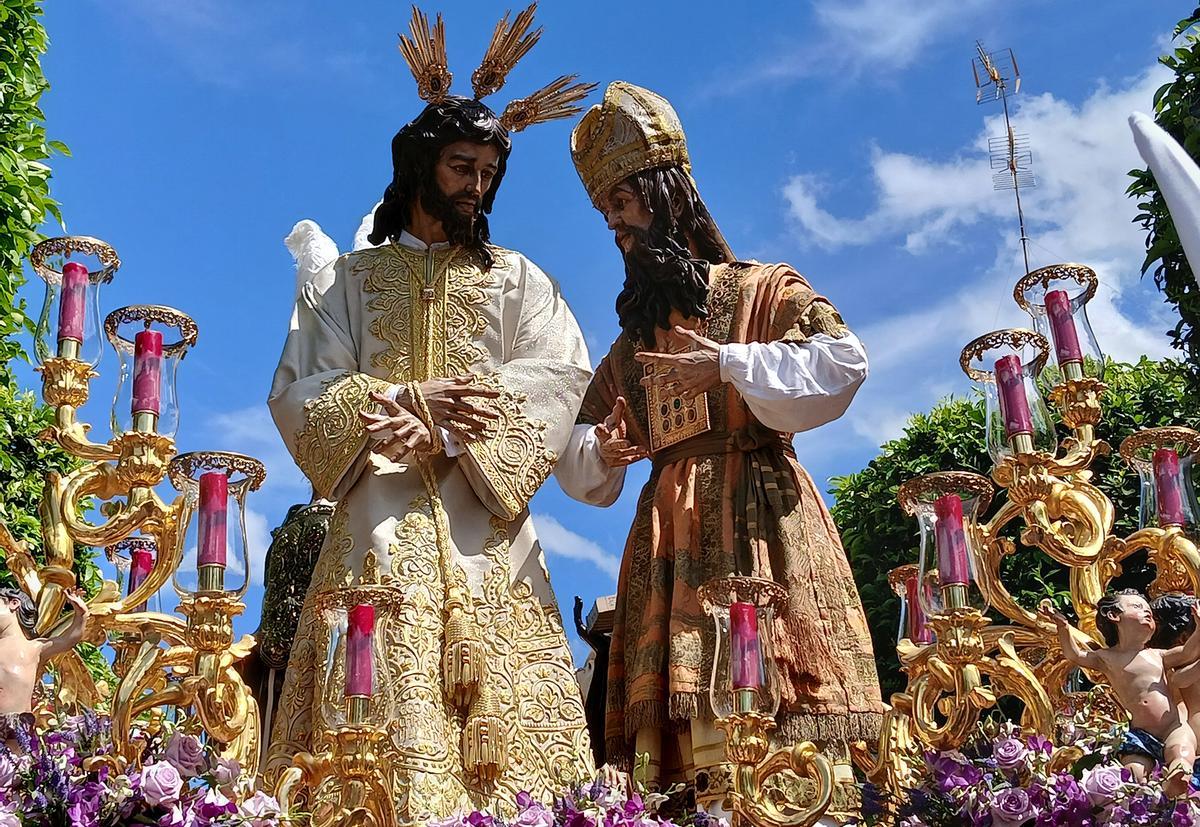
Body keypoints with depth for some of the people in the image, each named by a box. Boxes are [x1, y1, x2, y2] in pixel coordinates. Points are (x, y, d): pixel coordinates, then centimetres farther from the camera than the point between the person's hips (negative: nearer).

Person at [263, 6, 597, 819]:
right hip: (379, 527, 0)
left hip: (482, 529, 0)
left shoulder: (516, 279, 17)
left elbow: (561, 378, 1)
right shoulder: (346, 280, 17)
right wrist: (406, 401, -11)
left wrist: (445, 425, -12)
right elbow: (299, 392, 5)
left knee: (499, 728, -9)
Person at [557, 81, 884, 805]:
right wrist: (601, 451, -1)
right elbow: (578, 452, 22)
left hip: (759, 519, -5)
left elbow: (844, 361, -8)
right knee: (682, 724, -6)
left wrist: (730, 366, -10)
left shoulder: (761, 290, 9)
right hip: (669, 534, 5)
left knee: (777, 723, -15)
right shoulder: (632, 343, 24)